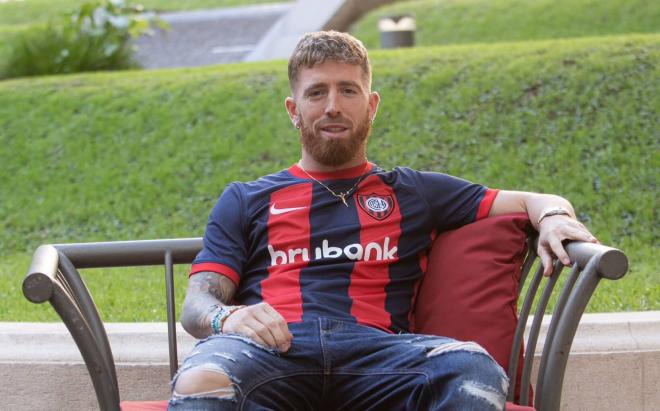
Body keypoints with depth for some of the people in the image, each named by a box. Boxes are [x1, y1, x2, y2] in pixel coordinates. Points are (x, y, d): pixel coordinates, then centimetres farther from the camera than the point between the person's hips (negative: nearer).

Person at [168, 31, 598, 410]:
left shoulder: (415, 192, 29)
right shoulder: (245, 200, 27)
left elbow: (533, 202, 26)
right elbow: (196, 304, 16)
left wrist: (553, 217, -1)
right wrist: (226, 317, -10)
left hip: (373, 348, 1)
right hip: (272, 349, -1)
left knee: (476, 370, -35)